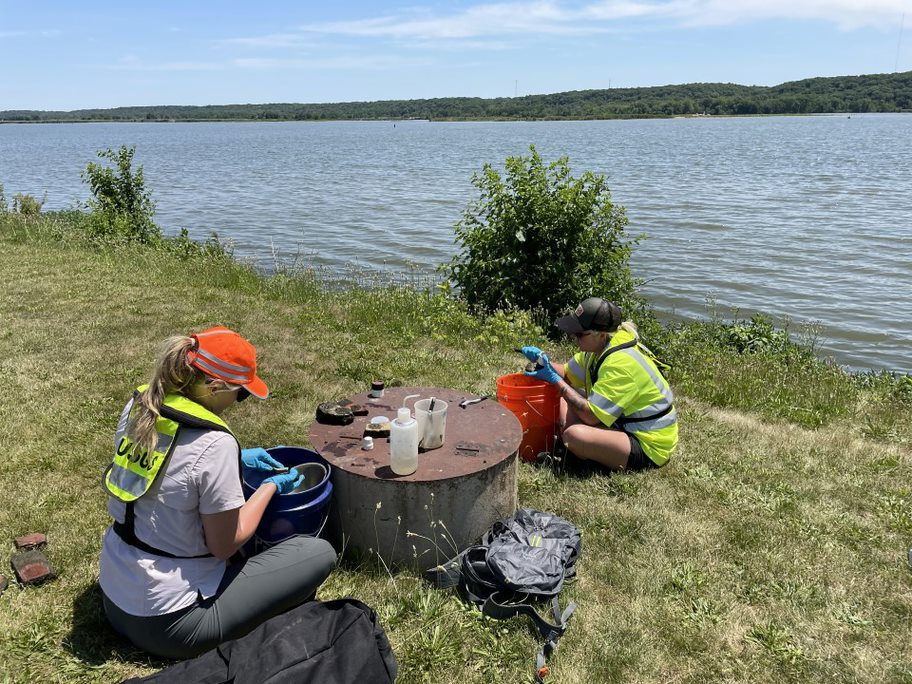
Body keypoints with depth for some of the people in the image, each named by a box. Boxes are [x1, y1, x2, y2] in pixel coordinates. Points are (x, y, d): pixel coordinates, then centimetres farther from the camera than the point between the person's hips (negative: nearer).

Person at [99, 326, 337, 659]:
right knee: (320, 553, -5)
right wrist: (271, 486, -4)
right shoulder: (214, 444, -27)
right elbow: (224, 545, -17)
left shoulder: (139, 405, -5)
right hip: (167, 622, -8)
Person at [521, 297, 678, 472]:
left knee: (574, 435, -31)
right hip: (624, 423, 9)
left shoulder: (620, 363, -29)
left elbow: (591, 416, -30)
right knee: (561, 402, 7)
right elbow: (567, 374, 10)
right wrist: (543, 361, -10)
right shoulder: (599, 346, -1)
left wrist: (555, 380, -25)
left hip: (649, 446, -9)